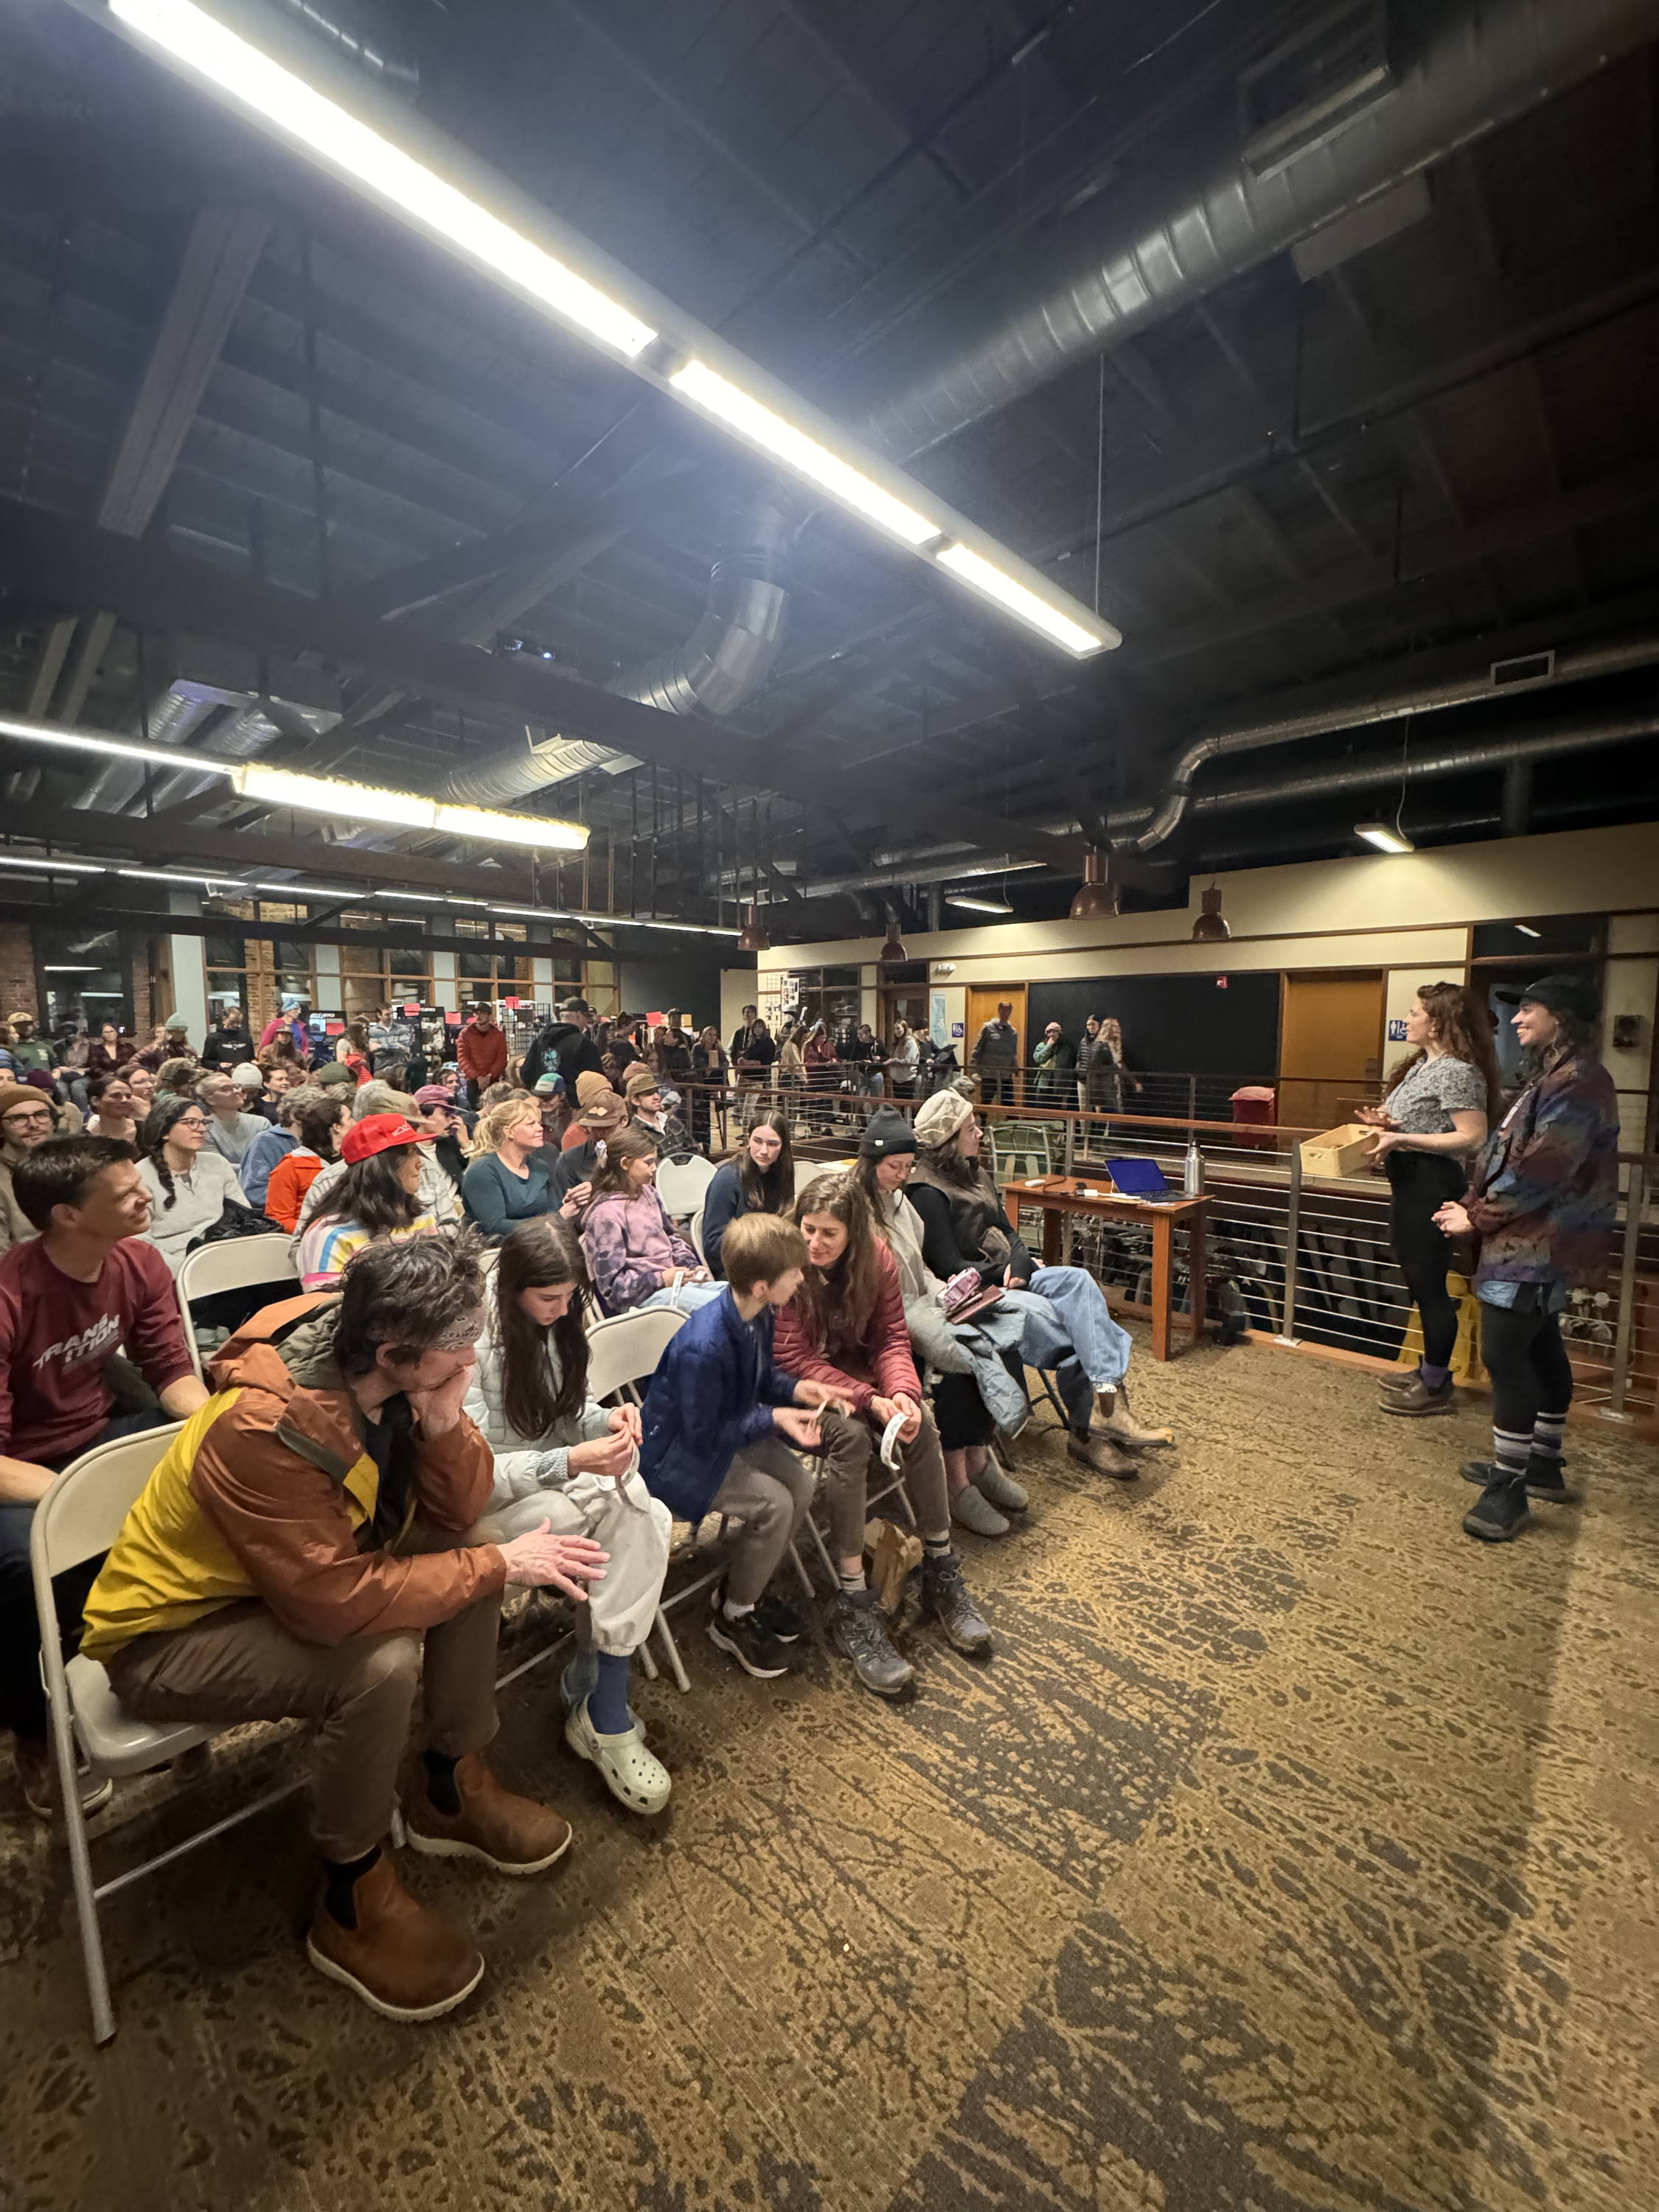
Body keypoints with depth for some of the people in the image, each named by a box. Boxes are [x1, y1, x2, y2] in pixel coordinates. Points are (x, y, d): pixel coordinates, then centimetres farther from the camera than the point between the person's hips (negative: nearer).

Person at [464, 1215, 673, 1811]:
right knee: (616, 1509, -28)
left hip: (556, 1470, 6)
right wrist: (569, 1464, -32)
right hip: (489, 1498, -6)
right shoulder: (473, 1341, -21)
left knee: (642, 1519, -24)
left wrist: (605, 1419, -13)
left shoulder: (553, 1318, -1)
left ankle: (600, 1705, -8)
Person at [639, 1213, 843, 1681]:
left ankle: (745, 1587, 18)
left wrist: (796, 1389, -10)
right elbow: (704, 1435, -25)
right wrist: (773, 1418, -25)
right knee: (773, 1503, -18)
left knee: (800, 1484, -5)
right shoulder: (703, 1347, -36)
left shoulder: (760, 1315, -10)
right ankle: (732, 1618, 8)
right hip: (678, 1455, -8)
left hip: (730, 1433, 8)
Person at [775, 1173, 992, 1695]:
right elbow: (795, 1359, -21)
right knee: (850, 1434, -32)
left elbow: (892, 1338, -4)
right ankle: (852, 1608, -23)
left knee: (919, 1421, -21)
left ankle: (940, 1573, -5)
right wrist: (870, 1400, -28)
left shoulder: (876, 1258, -7)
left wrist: (901, 1392, -25)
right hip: (798, 1385, -4)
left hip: (856, 1371, 5)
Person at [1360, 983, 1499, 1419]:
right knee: (1419, 1281, 18)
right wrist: (1386, 1122, 5)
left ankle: (1437, 1388, 14)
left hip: (1433, 1187, -10)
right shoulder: (1421, 1065, 13)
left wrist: (1401, 1138, -24)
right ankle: (1428, 1370, 33)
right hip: (1410, 1185, 10)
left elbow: (1472, 1138, -22)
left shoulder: (1457, 1072, -17)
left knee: (1430, 1285, 0)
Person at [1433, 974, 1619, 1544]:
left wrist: (1478, 1218, -14)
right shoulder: (1554, 1078, 15)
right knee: (1540, 1353, 18)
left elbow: (1539, 1173, -24)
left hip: (1537, 1248, -11)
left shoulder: (1577, 1084, -19)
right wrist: (1472, 1203, 3)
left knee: (1505, 1357, -8)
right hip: (1535, 1244, 11)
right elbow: (1507, 1154, 15)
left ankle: (1507, 1491, 2)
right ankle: (1542, 1465, 32)